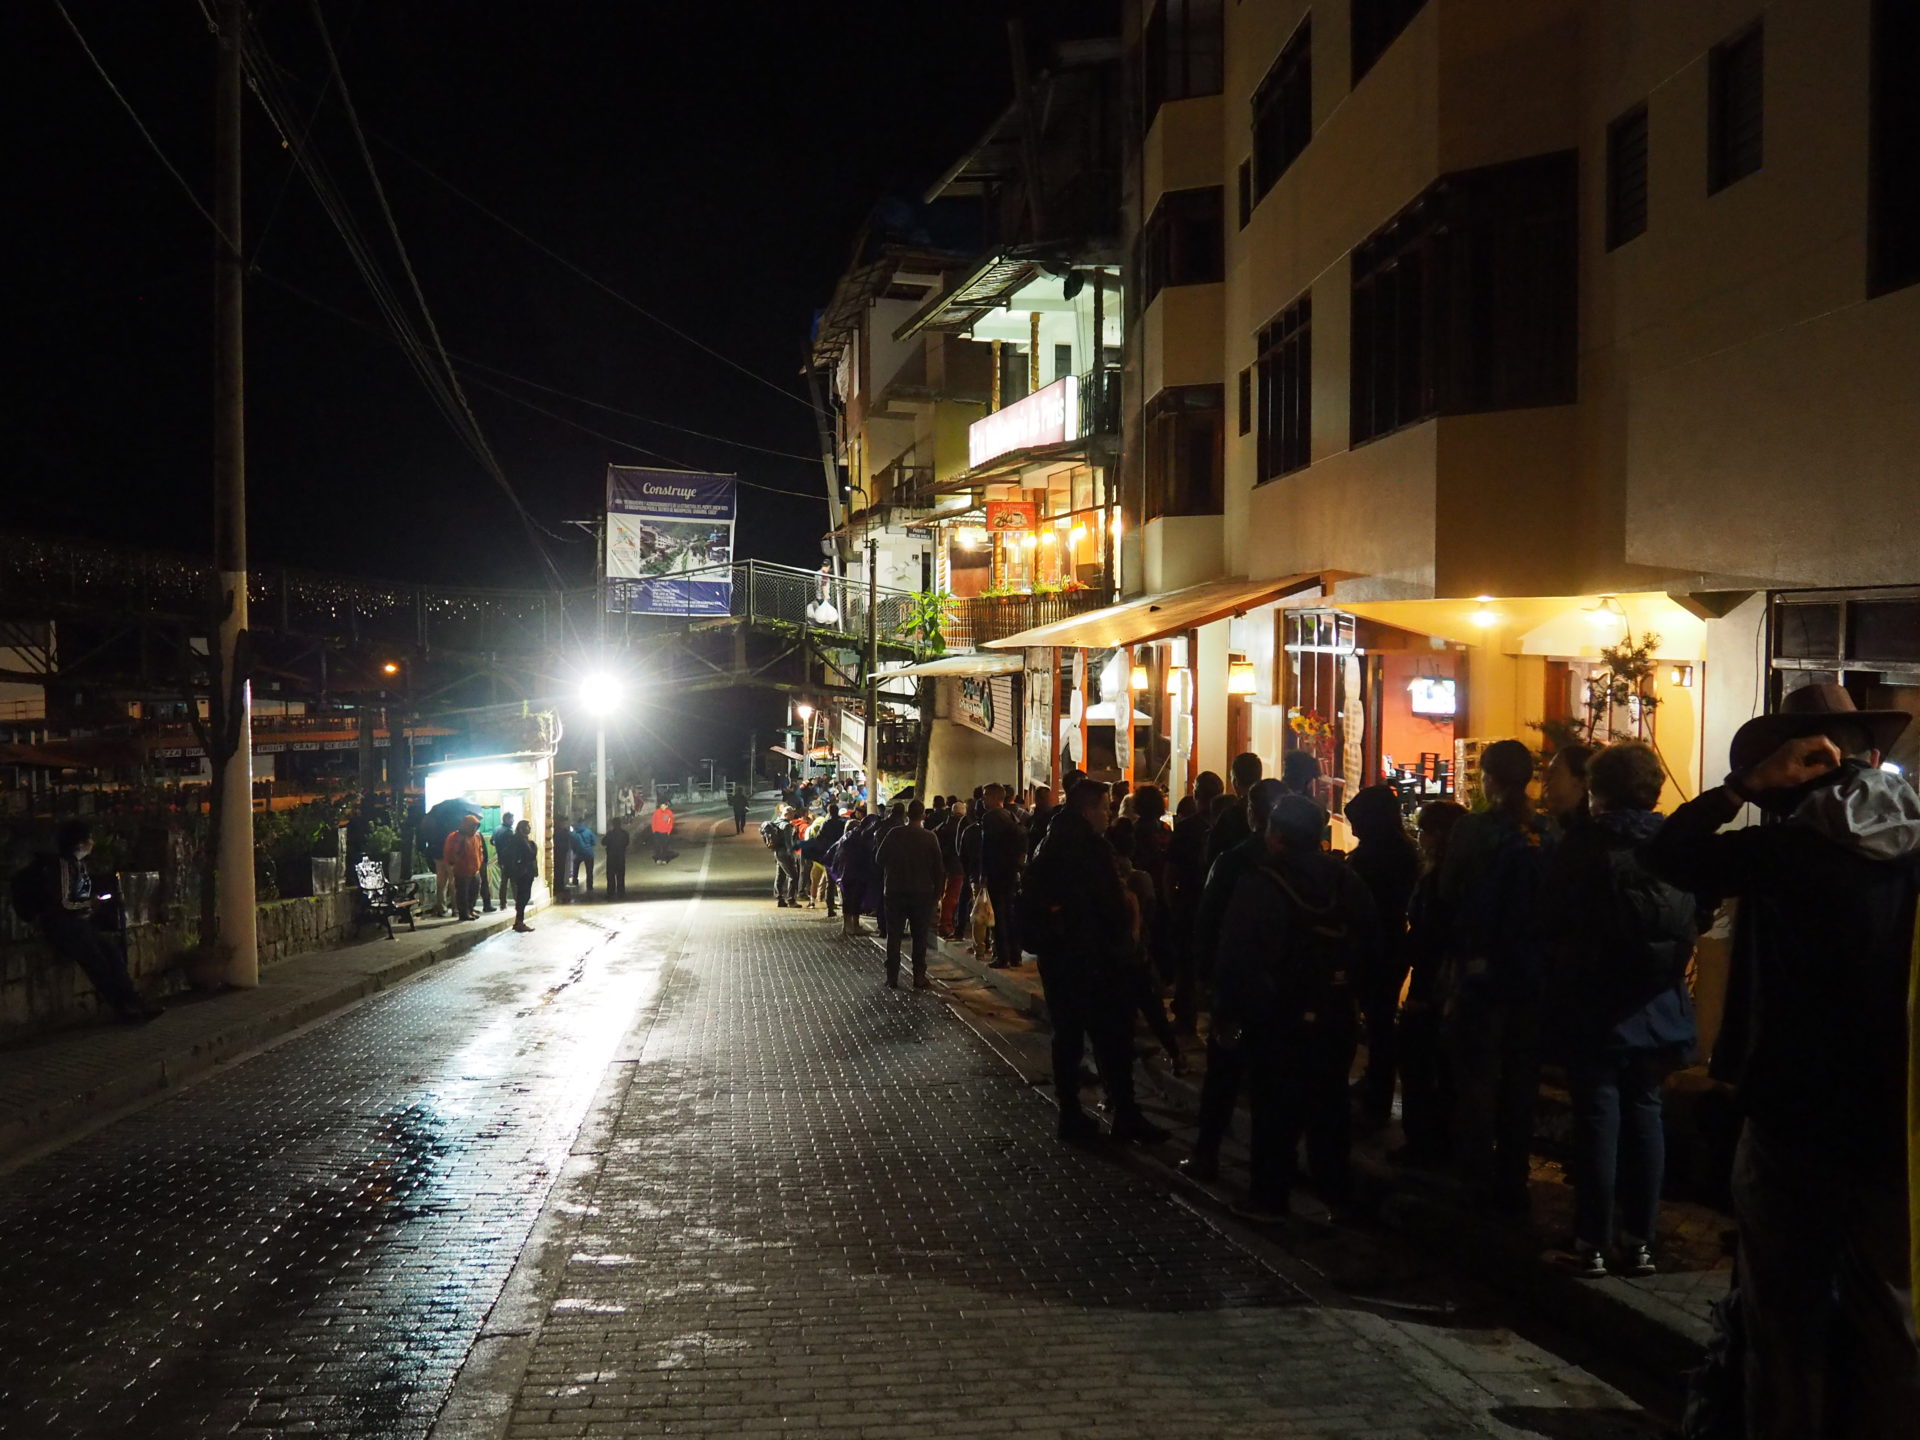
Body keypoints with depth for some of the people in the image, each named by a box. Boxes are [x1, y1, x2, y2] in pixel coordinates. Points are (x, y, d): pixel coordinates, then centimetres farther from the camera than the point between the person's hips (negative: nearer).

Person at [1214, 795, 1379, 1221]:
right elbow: (1370, 940, 9)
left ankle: (1269, 1197, 7)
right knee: (1329, 1102, 16)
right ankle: (1334, 1188, 25)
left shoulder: (1260, 885, -17)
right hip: (1336, 1014, 5)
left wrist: (1227, 1010, -7)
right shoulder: (1343, 877, 0)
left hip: (1276, 1016, -5)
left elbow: (1238, 957, -16)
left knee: (1275, 1107, 3)